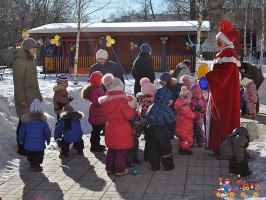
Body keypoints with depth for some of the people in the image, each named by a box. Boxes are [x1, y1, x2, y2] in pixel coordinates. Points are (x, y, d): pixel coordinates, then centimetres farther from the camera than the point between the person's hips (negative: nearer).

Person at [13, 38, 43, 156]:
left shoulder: (30, 60, 14)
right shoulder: (19, 62, -15)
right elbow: (18, 82, -18)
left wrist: (39, 96, 21)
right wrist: (21, 99, -20)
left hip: (33, 98, 9)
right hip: (25, 99, -9)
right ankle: (22, 148, 4)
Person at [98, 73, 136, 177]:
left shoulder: (105, 100, 0)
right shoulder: (121, 99, -19)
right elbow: (129, 114, -19)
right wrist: (133, 111, -1)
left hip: (110, 127, 6)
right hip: (121, 128, -6)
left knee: (111, 149, 19)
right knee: (121, 150, 5)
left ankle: (110, 168, 27)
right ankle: (120, 170, 13)